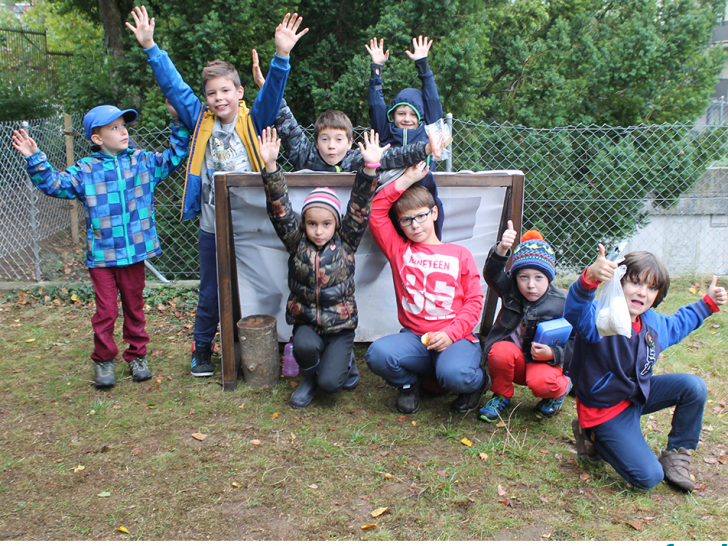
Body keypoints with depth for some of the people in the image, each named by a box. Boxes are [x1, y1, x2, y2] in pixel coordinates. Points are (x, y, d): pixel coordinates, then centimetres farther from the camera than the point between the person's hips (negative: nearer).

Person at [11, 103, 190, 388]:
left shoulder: (143, 162, 5)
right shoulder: (85, 170, -1)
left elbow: (174, 156, 11)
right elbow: (54, 184, -4)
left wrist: (177, 121, 5)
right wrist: (35, 160, -16)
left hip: (135, 252, 2)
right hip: (101, 256, -2)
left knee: (134, 307, 15)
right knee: (106, 310, 2)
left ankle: (137, 356, 29)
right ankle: (103, 360, 20)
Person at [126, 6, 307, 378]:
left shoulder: (253, 122, -2)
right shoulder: (201, 122, 4)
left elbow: (272, 92, -15)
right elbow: (173, 86, 5)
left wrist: (281, 56, -31)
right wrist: (150, 47, 1)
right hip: (212, 226, 2)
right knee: (210, 293, 12)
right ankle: (202, 350, 29)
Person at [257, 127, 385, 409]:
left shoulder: (345, 243, -4)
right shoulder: (297, 243, -2)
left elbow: (359, 207, -13)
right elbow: (280, 209, -11)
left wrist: (369, 169, -25)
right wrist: (271, 166, -23)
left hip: (341, 324, -1)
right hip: (306, 322, 1)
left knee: (330, 383, -15)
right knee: (305, 347, -32)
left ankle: (345, 359, 21)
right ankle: (308, 378, 3)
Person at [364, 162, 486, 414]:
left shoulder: (460, 254, 10)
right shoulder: (398, 249, 13)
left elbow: (474, 301, 5)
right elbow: (375, 212, 5)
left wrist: (451, 334, -11)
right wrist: (405, 180, 4)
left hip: (455, 338, -1)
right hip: (413, 337, 2)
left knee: (454, 375, -34)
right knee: (378, 353, -30)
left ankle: (477, 380, 7)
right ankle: (408, 383, 6)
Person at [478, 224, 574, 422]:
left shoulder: (561, 303, -10)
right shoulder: (510, 290, -6)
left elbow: (575, 341, -3)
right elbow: (492, 274, -27)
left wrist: (553, 354, -21)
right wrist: (502, 249, -47)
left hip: (544, 361, -2)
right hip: (513, 358, 2)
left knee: (541, 383, -34)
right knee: (500, 352, -32)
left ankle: (561, 387, 7)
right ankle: (502, 395, -1)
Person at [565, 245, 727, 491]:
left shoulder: (653, 323, -2)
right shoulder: (600, 320, -29)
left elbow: (677, 323, 25)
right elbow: (576, 311, -55)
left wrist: (708, 303, 18)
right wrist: (590, 277, -73)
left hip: (639, 394, 8)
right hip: (606, 410, -8)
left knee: (694, 386, -7)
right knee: (649, 477, -12)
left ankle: (676, 454, 10)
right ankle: (594, 435, 12)